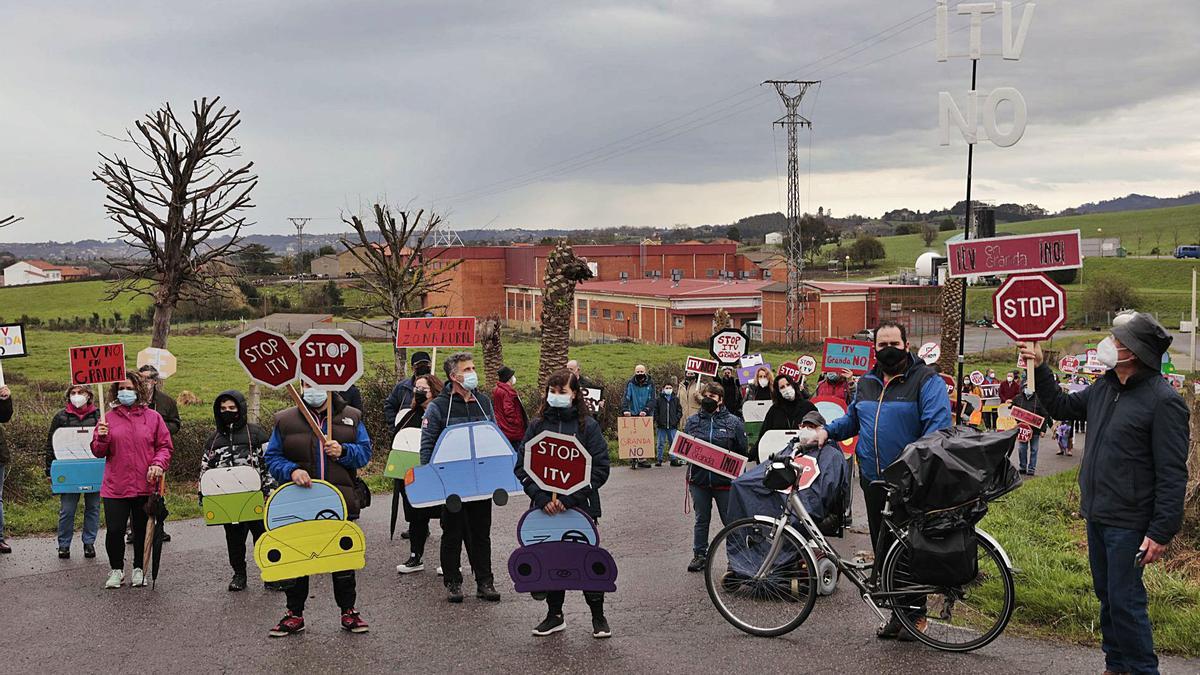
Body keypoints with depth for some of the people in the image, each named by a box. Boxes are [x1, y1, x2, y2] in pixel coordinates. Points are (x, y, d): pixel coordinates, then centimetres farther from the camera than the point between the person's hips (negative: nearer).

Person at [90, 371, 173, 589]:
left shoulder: (153, 417, 3)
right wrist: (102, 438, -15)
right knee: (114, 530, -3)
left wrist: (158, 464, -12)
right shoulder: (109, 418, 5)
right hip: (115, 487, 0)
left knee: (142, 530, 9)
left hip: (145, 486, 0)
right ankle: (116, 569, 17)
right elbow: (98, 452, 6)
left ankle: (139, 569, 26)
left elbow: (165, 446, 5)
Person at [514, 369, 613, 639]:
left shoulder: (588, 425, -2)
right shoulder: (537, 425, 5)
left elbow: (600, 469, -7)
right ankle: (554, 614, 24)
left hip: (581, 506, -2)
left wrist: (569, 498, -15)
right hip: (545, 507, 3)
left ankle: (598, 616, 16)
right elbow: (521, 466, 2)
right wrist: (541, 497, -12)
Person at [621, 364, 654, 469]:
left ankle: (643, 458, 9)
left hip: (646, 415, 1)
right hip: (633, 414, -1)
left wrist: (645, 410, -19)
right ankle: (632, 459, -3)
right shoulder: (630, 383, 0)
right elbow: (626, 397, -9)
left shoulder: (650, 383, 1)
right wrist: (625, 409, -25)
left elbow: (651, 399, -4)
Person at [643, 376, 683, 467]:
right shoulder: (658, 399, 1)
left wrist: (676, 419, -1)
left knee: (673, 443, 6)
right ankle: (658, 459, 10)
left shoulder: (676, 399, 7)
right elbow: (651, 405, -10)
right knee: (660, 443, 4)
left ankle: (674, 459, 13)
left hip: (673, 426, 1)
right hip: (661, 425, -1)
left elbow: (679, 411, 11)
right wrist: (645, 411, -26)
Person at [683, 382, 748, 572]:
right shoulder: (693, 421, 8)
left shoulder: (733, 422, 0)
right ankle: (699, 555, 24)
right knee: (701, 519, 14)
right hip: (698, 478, 3)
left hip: (724, 480, -2)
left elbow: (742, 451, 3)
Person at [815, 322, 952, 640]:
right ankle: (897, 612, 20)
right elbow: (852, 418, 27)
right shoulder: (867, 383, 15)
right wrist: (826, 431, 8)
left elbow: (938, 428, -16)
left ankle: (916, 613, 10)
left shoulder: (927, 381, -7)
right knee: (883, 550, 10)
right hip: (873, 483, 7)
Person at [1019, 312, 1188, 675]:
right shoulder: (1104, 388, 7)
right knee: (1107, 595, 17)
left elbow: (1172, 475, -19)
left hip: (1128, 523, -8)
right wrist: (1039, 369, 13)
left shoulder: (1163, 401, -17)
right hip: (1097, 516, 8)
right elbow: (1061, 407, 24)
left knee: (1125, 601, -4)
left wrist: (1161, 533, -21)